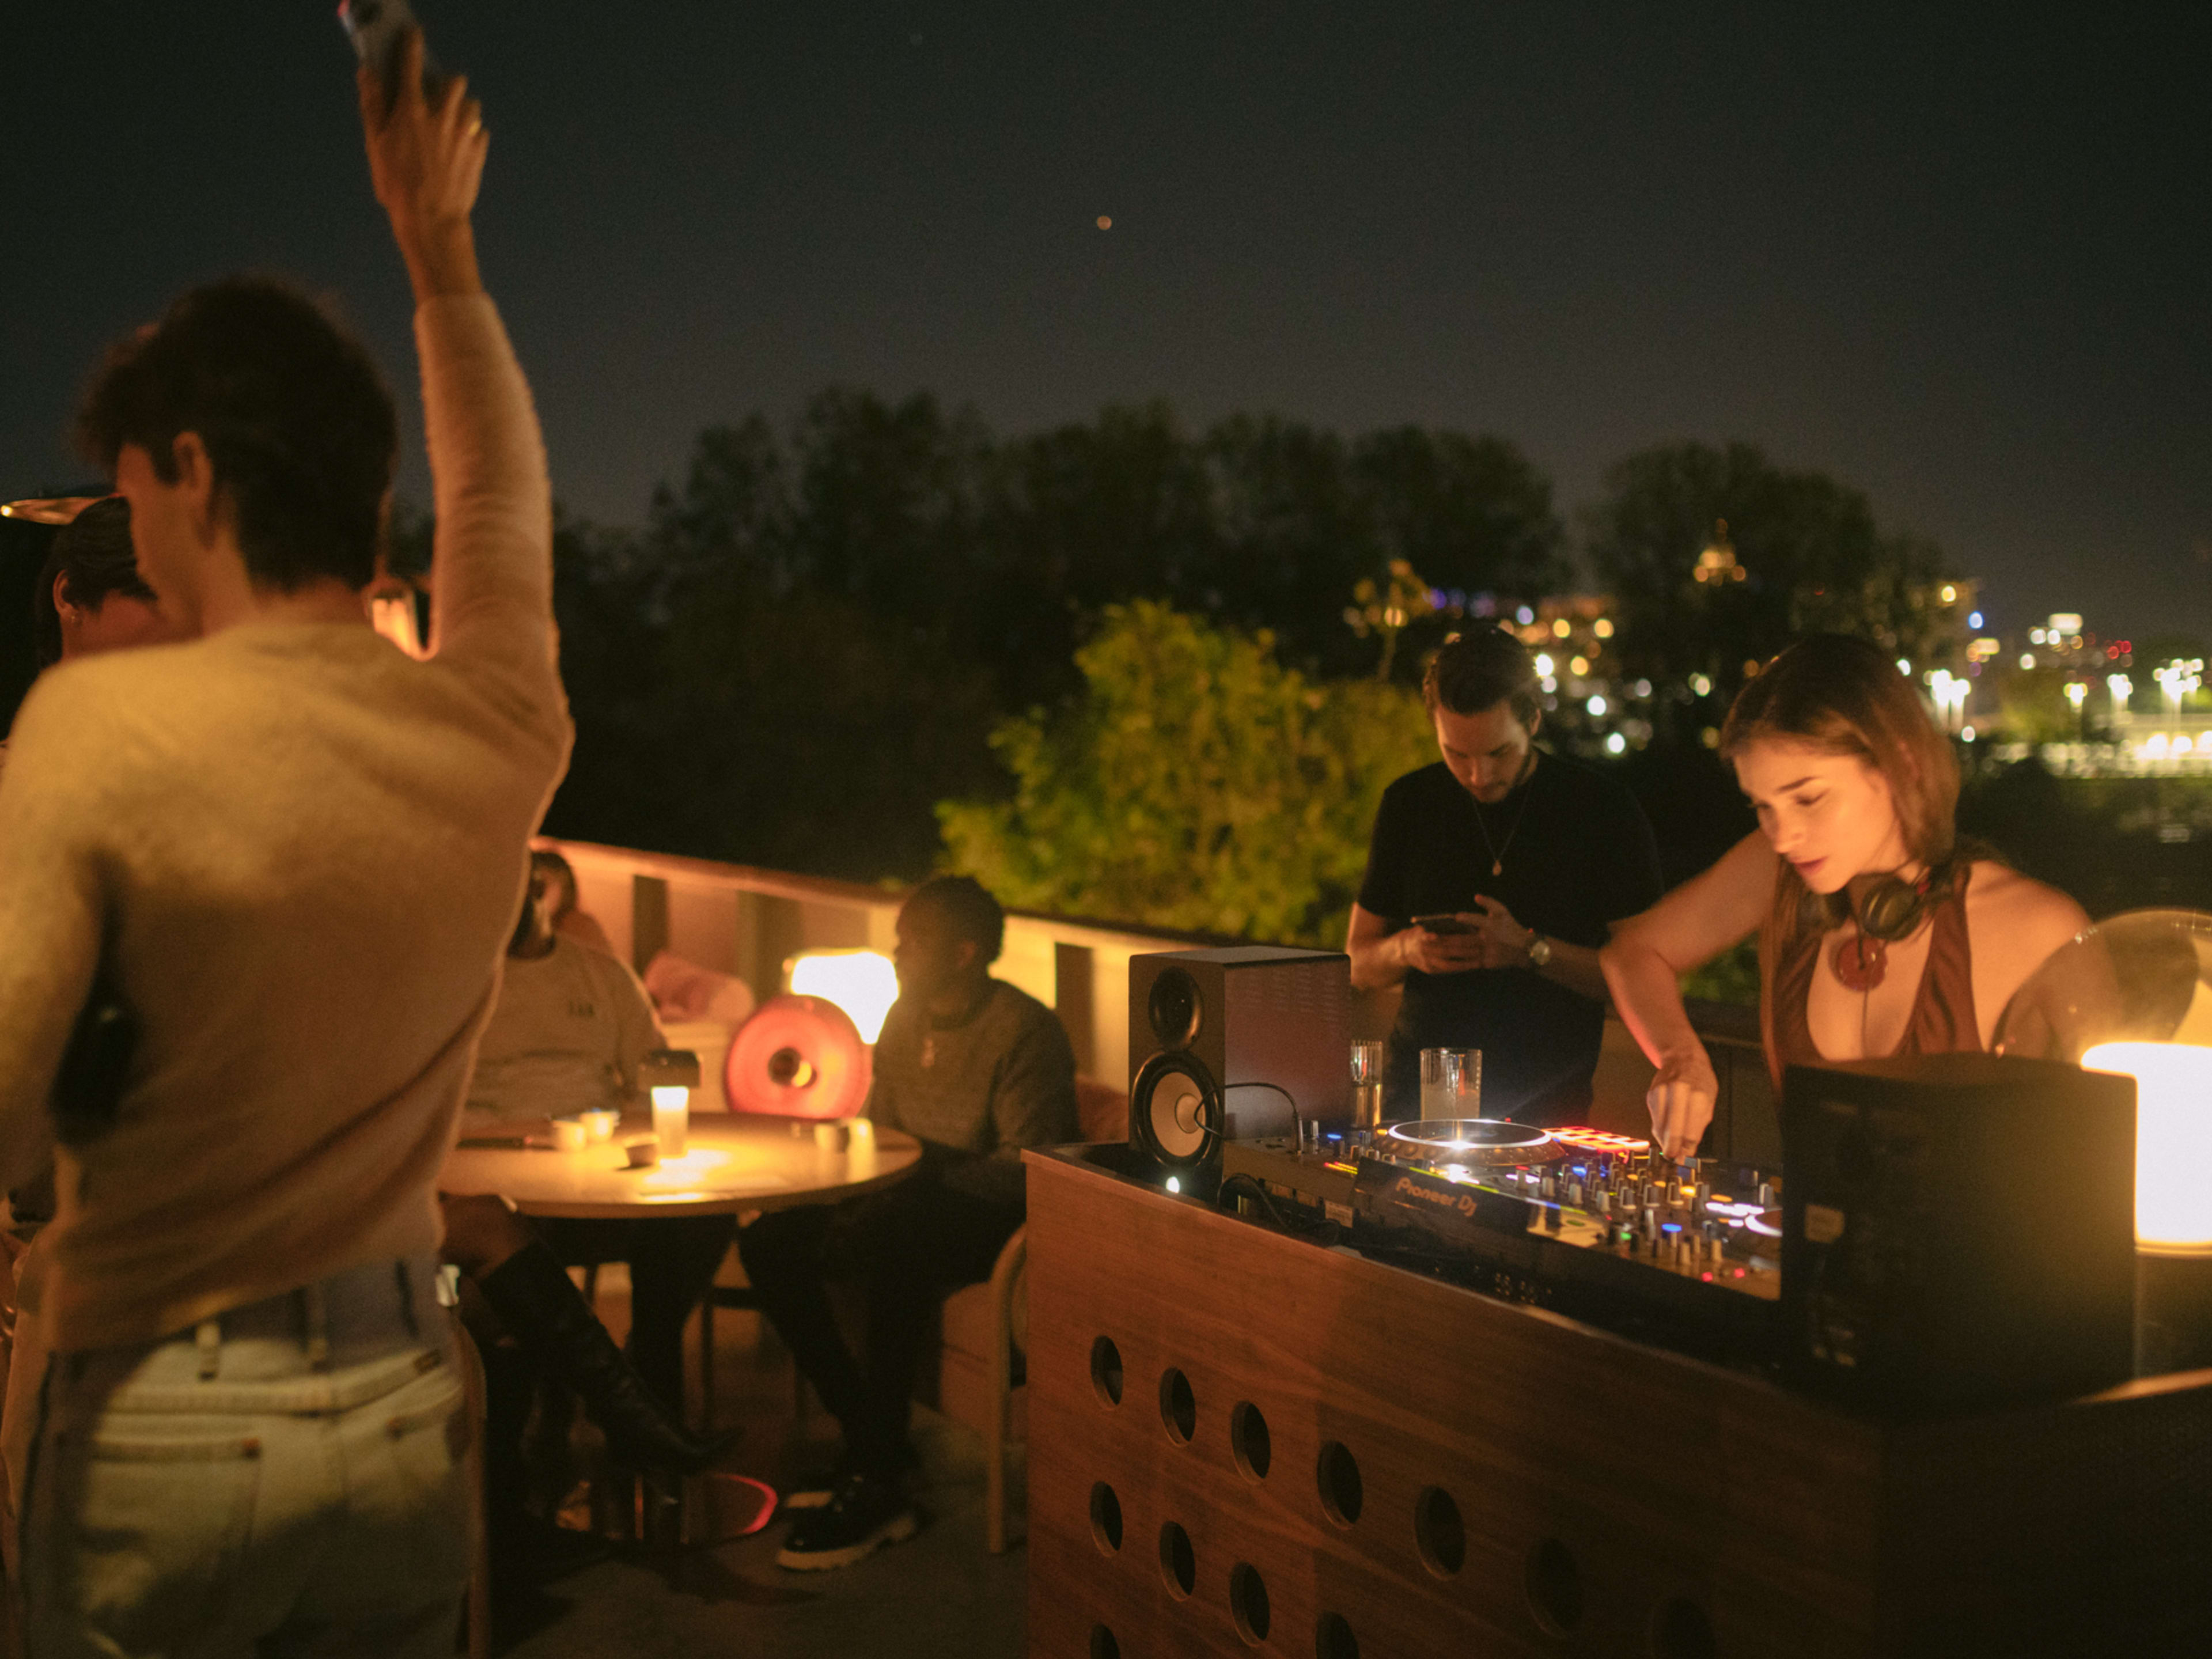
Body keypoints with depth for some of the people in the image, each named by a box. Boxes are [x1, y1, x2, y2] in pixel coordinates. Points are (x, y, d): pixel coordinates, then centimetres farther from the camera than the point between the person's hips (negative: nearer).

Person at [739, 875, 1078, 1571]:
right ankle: (870, 1439, -10)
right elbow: (878, 1129, 19)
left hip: (993, 1213, -8)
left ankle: (874, 1482, -29)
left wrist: (916, 1191, -26)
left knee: (893, 1245, -39)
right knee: (767, 1241, -12)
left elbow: (1027, 1166, -20)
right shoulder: (905, 1019, 12)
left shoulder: (1023, 1031, -13)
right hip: (908, 1201, 8)